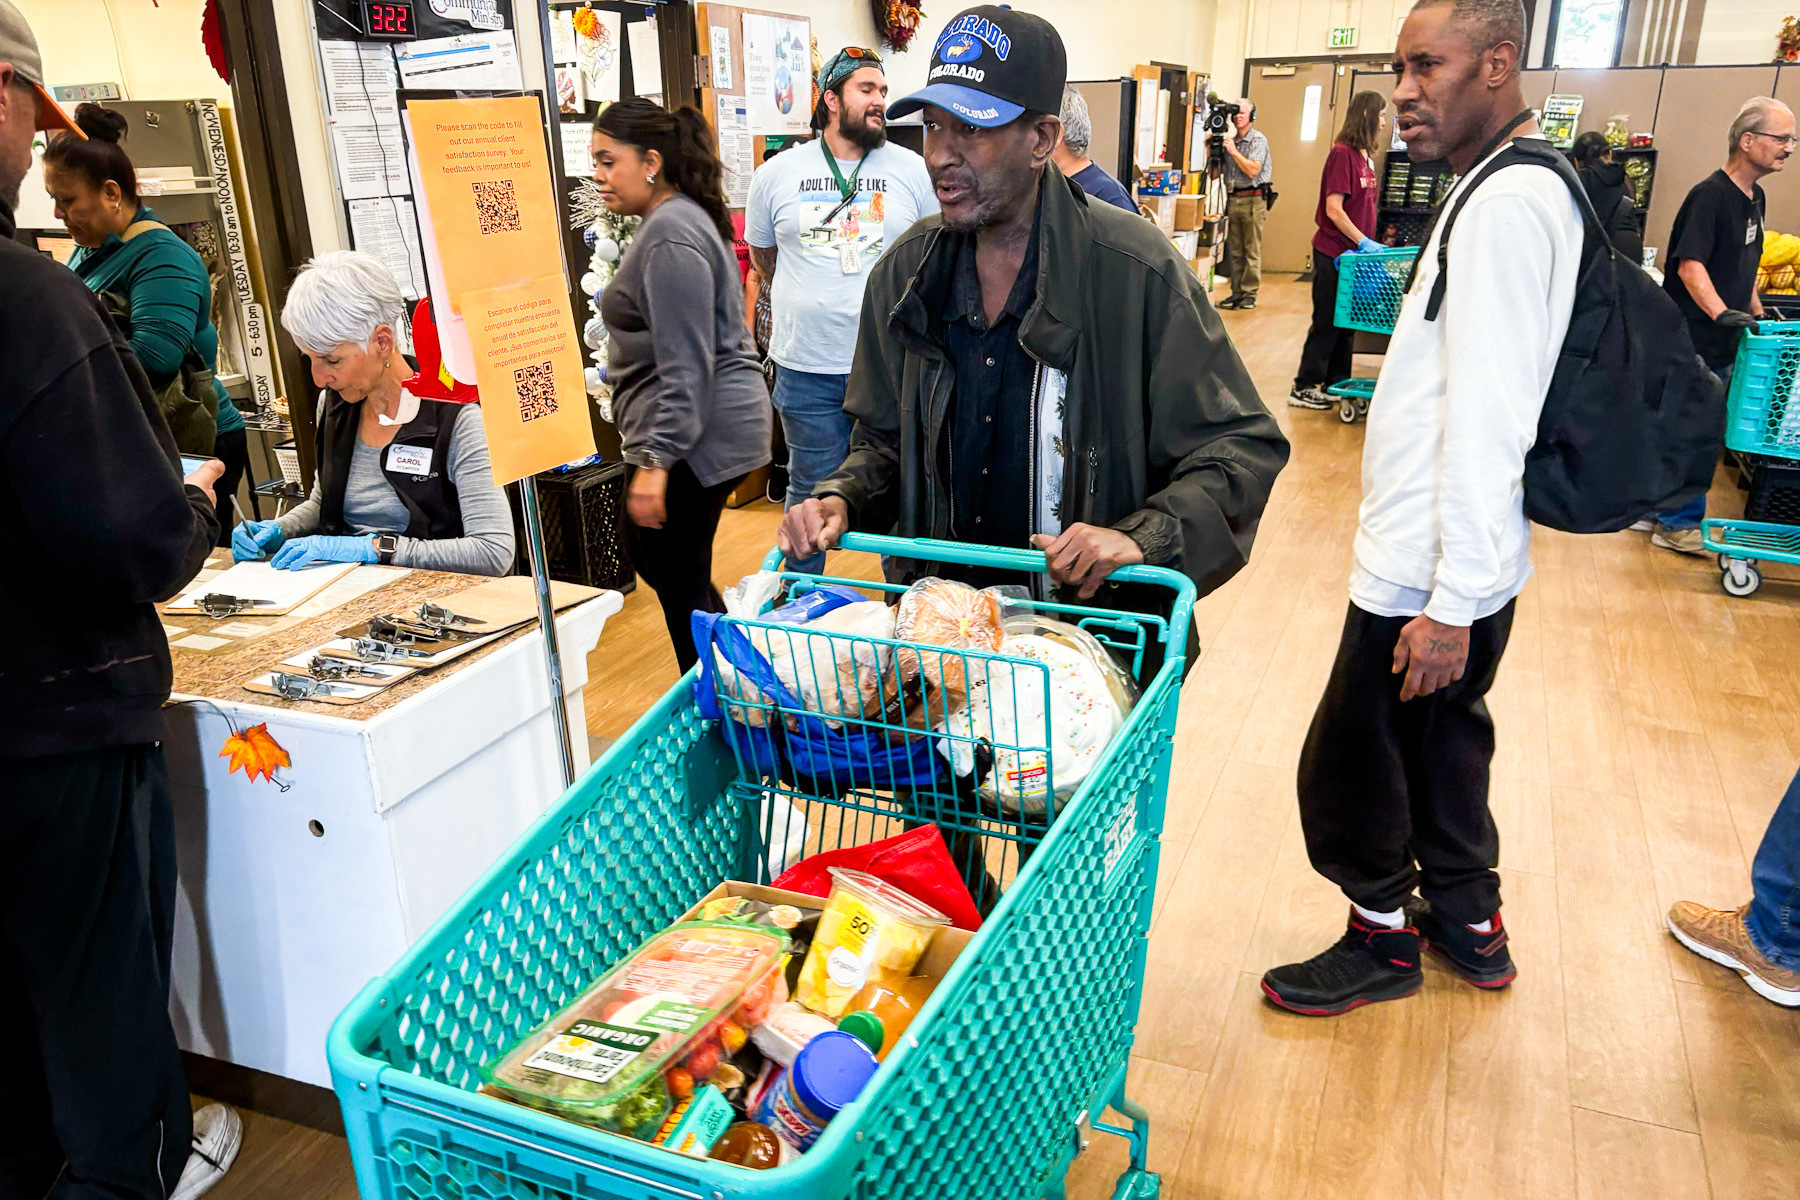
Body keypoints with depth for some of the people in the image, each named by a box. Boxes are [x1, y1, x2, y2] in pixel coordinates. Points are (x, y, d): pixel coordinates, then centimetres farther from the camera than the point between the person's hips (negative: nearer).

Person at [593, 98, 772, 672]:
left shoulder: (671, 234, -18)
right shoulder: (670, 219, 15)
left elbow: (686, 366, -23)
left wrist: (655, 461, -24)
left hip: (696, 435, -11)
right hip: (697, 432, 11)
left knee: (679, 581, -1)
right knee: (651, 555, 19)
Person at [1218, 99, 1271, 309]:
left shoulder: (1259, 140, -3)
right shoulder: (1229, 141, 14)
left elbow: (1252, 170, -16)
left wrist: (1234, 151, -14)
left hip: (1253, 199, -6)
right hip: (1232, 198, 6)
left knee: (1252, 250, -5)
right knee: (1234, 250, 6)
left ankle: (1249, 293, -2)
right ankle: (1236, 292, 10)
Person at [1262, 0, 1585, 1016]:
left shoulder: (1506, 204, -19)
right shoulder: (1520, 186, 13)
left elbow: (1487, 423, -24)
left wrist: (1449, 602, -23)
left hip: (1432, 571, -10)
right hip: (1464, 562, 10)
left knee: (1352, 759, 4)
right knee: (1447, 736, 22)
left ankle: (1383, 937, 24)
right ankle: (1469, 921, 38)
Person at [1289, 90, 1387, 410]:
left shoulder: (1364, 156, 12)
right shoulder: (1342, 153, -13)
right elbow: (1333, 209, -18)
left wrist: (1367, 243, 6)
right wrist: (1364, 242, -19)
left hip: (1353, 252, 8)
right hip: (1334, 252, -8)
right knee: (1326, 322, -2)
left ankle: (1336, 384, 22)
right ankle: (1303, 388, 6)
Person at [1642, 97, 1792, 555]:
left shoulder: (1753, 197, 13)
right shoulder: (1710, 195, -15)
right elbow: (1690, 266, -25)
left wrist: (1757, 313, 21)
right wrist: (1723, 314, -36)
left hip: (1722, 342, 9)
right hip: (1695, 340, -9)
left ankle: (1657, 508, 25)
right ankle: (1679, 525, 8)